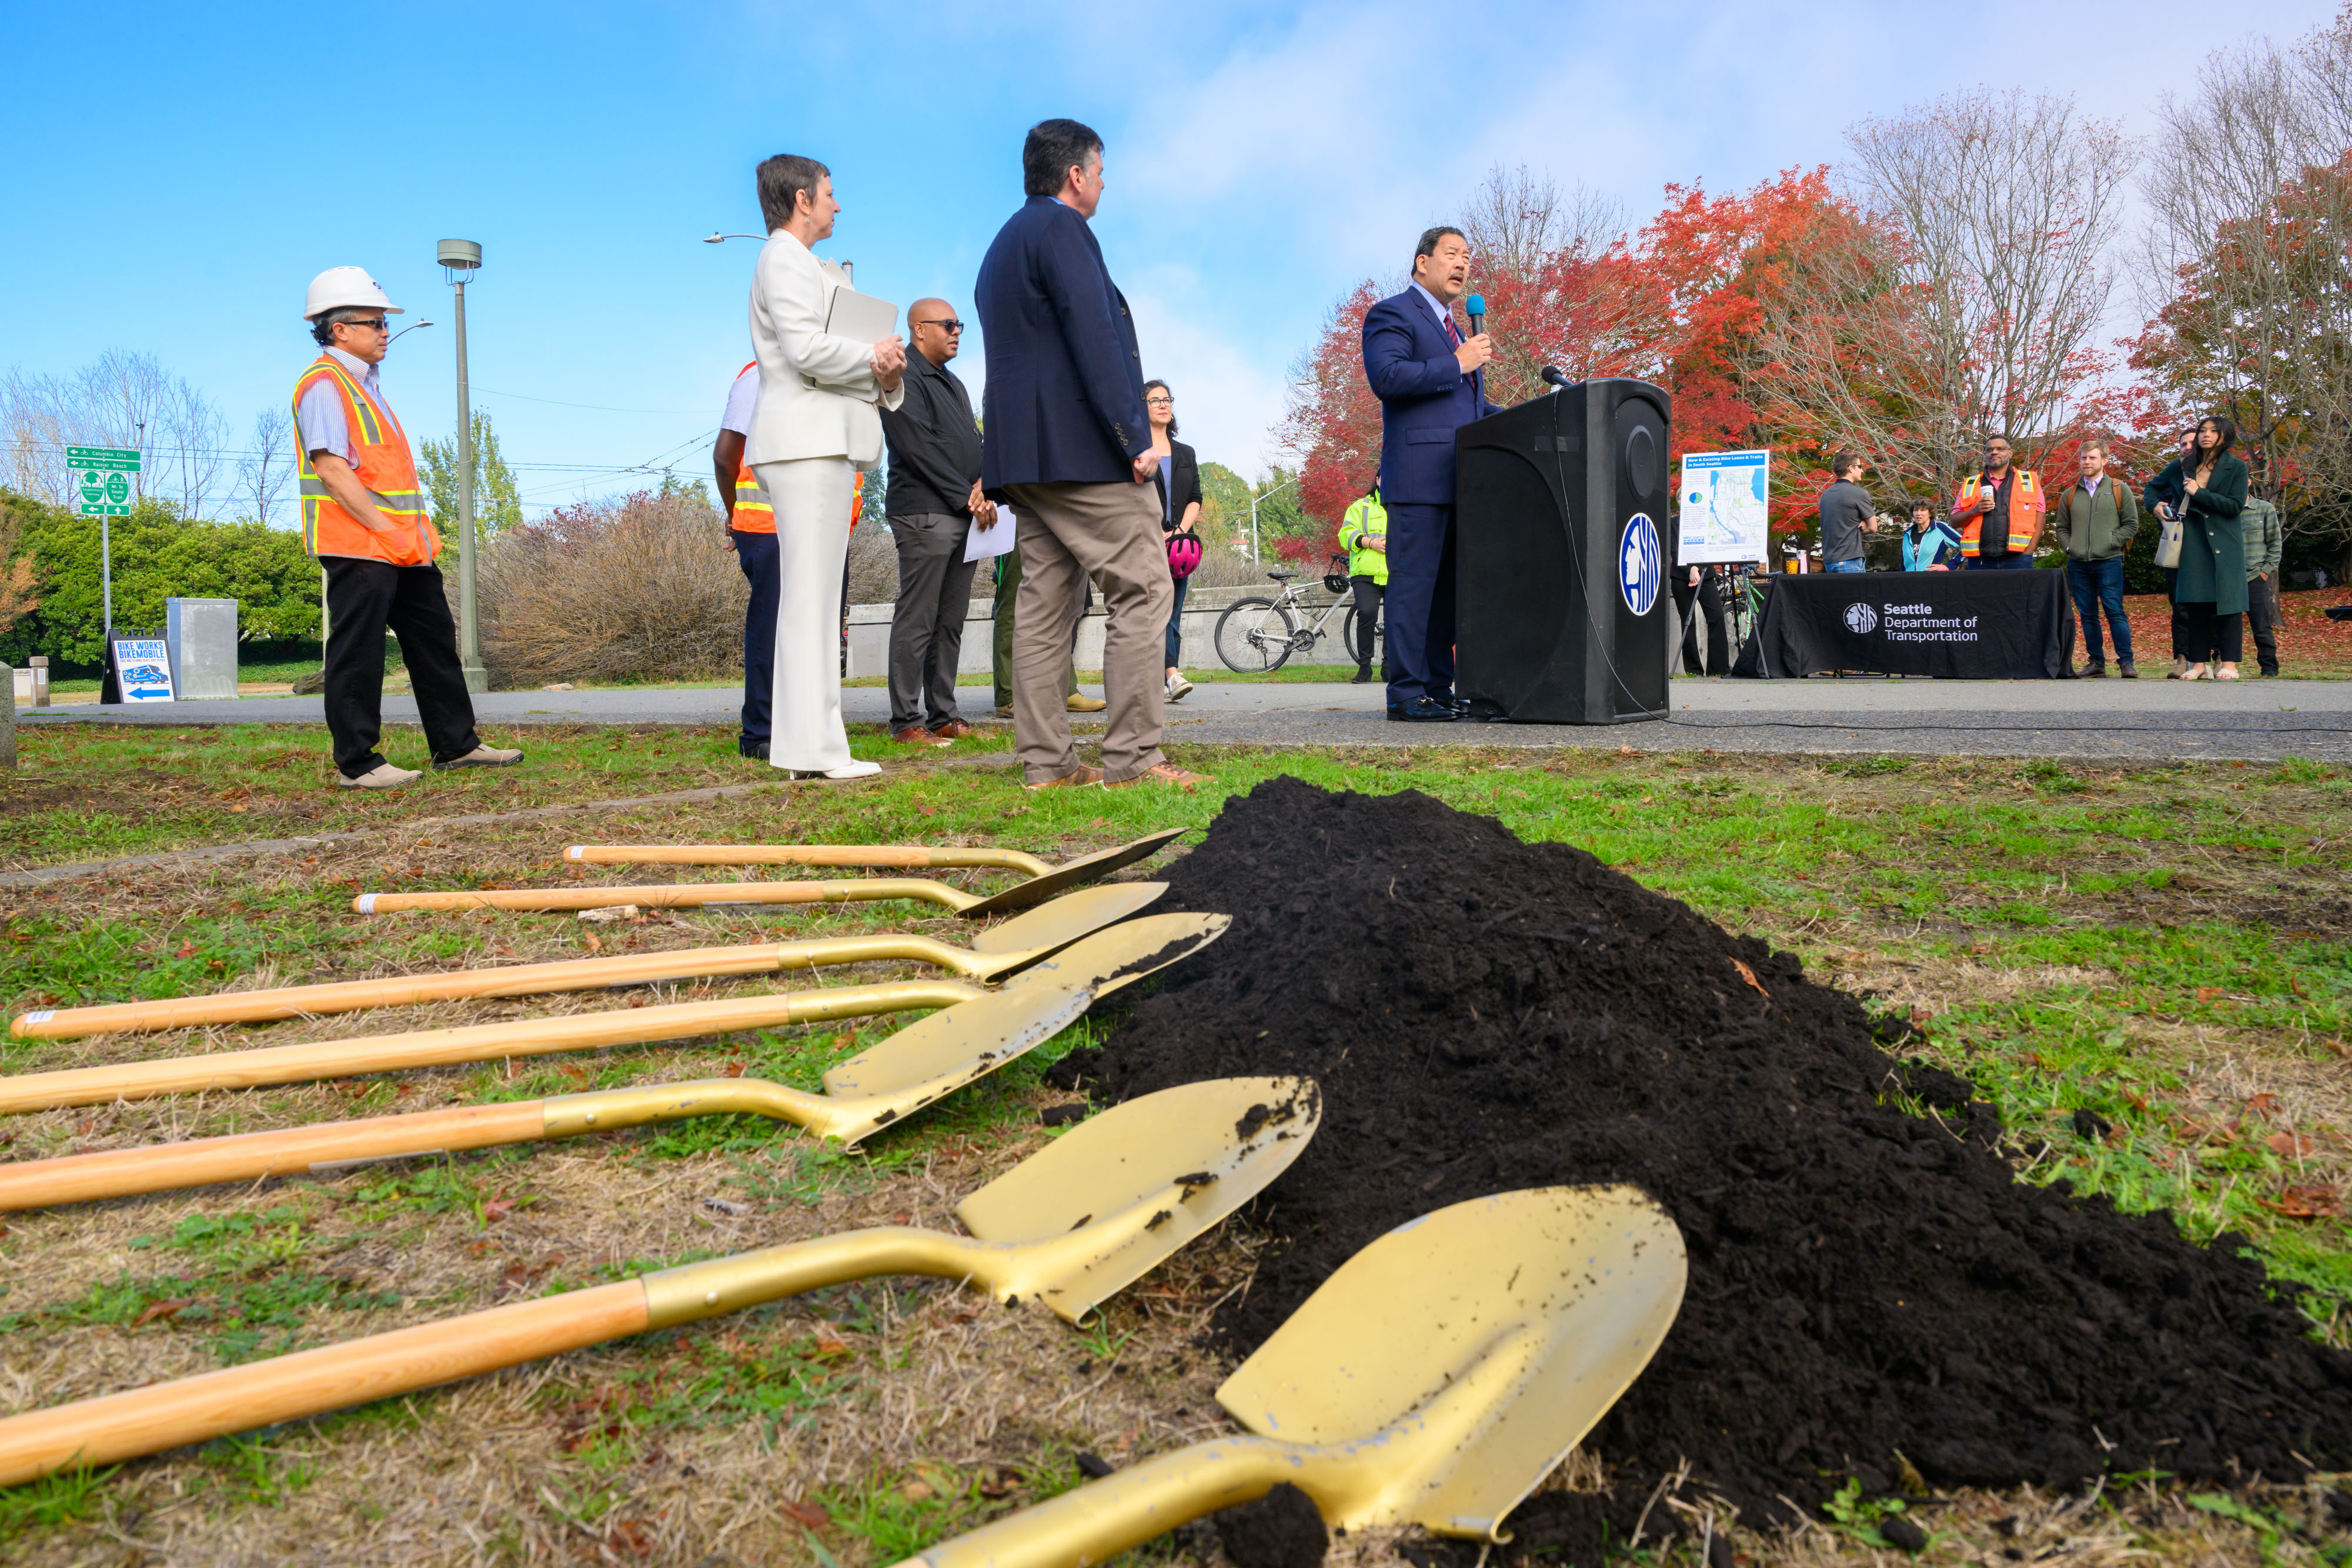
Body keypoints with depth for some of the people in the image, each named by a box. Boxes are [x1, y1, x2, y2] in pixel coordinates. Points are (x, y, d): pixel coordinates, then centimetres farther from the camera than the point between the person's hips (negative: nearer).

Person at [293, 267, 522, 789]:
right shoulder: (323, 384, -9)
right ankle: (355, 763, 1)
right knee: (357, 653, -5)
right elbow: (332, 468, -18)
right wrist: (384, 530, -22)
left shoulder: (366, 383, 21)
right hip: (356, 545, -10)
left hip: (401, 545, 10)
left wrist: (417, 530, 14)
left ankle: (456, 743, 20)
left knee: (434, 639, 12)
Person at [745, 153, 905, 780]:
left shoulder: (811, 268, 29)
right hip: (807, 440, -10)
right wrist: (875, 358, -2)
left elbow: (827, 357, 25)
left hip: (824, 443, 10)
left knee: (813, 599, 6)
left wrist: (885, 376, 5)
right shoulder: (783, 259, -3)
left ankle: (810, 748, 8)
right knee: (810, 595, -13)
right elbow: (806, 348, -17)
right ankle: (811, 748, -15)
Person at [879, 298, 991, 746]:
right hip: (924, 514, -9)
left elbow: (974, 441, 19)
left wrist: (984, 484, -2)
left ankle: (943, 716, 13)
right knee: (917, 620, -8)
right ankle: (907, 721, -5)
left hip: (965, 518, 9)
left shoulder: (952, 383, 25)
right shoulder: (904, 378, -4)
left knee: (951, 622, 8)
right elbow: (919, 448, -13)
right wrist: (966, 497, -13)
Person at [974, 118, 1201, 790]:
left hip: (1025, 454, 10)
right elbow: (1094, 339, -16)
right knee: (1142, 591, -8)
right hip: (1083, 448, -10)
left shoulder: (1003, 244, 25)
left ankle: (1046, 761, 5)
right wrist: (1136, 439, -17)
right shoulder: (1061, 229, -5)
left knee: (1045, 603, 6)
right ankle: (1131, 756, -11)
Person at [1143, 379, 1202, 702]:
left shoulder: (1186, 454, 21)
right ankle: (1171, 674, -26)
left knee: (1173, 615, -2)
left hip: (1179, 542, 4)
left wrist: (1180, 530, -5)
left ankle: (1161, 684, -3)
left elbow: (1195, 498, 14)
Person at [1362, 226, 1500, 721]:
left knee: (1448, 585, 8)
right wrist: (1457, 364, -14)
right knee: (1413, 583, -10)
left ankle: (1439, 689, 13)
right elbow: (1386, 377, -17)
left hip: (1459, 477, 9)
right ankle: (1406, 693, -8)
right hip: (1419, 475, -9)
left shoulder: (1453, 328, 28)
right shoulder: (1392, 314, 0)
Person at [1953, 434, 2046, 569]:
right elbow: (1954, 520, 13)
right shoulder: (1970, 484, 17)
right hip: (1980, 561, 1)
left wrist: (2028, 552, -6)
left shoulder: (2029, 481, 13)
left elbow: (2039, 519, 6)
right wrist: (1974, 511, -7)